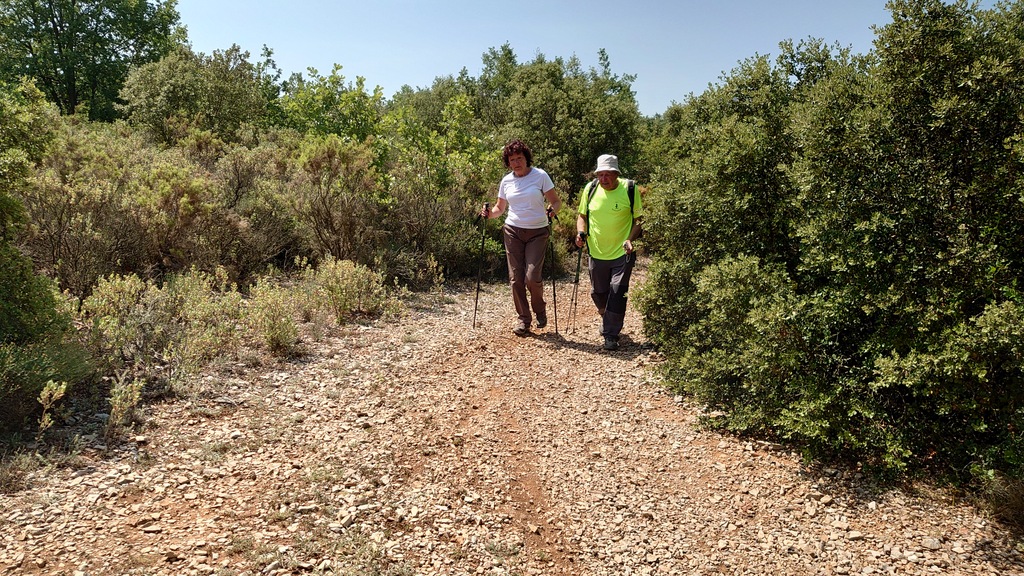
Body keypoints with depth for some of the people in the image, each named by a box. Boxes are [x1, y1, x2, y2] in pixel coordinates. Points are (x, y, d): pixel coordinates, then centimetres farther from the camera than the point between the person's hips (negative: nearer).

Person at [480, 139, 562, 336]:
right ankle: (523, 319, 15)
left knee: (532, 277, -13)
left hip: (537, 233, -3)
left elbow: (556, 201, 0)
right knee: (516, 278, 1)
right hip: (513, 231, 3)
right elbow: (500, 207, 17)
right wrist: (490, 213, -5)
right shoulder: (506, 181, 6)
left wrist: (552, 210, -22)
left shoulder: (540, 176, -3)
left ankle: (540, 310, 17)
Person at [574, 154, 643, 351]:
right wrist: (581, 232, -9)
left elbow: (639, 219, -1)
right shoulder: (590, 189, -2)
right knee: (598, 293, 15)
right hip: (597, 253, 3)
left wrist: (631, 239, -17)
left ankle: (611, 334, 4)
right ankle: (608, 319, 44)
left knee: (617, 293, -8)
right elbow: (582, 215, 11)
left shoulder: (629, 189, -9)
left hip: (622, 253, -3)